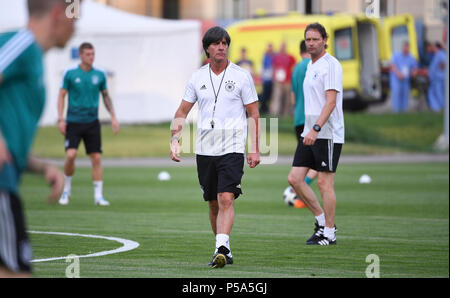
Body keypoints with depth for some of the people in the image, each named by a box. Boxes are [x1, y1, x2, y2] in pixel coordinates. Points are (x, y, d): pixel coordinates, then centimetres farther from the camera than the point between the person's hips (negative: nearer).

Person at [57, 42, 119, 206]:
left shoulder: (99, 75, 5)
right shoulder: (70, 74, -2)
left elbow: (106, 96, 15)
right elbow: (61, 96, 2)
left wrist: (113, 116, 6)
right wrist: (61, 119, -6)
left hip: (92, 122, 2)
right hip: (73, 122, -2)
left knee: (96, 158, -2)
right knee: (71, 155, -15)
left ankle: (98, 196, 4)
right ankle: (67, 189, 7)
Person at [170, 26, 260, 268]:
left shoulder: (241, 76, 0)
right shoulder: (197, 78, 7)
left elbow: (253, 114, 2)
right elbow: (182, 112, 12)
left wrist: (255, 149, -3)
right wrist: (175, 139, -2)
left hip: (232, 148, -4)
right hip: (204, 149, 4)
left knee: (226, 199, -18)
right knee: (213, 203, 9)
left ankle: (221, 249, -26)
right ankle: (224, 251, 22)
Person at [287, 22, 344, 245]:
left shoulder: (331, 65, -11)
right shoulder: (310, 66, 17)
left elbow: (331, 101, -19)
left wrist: (316, 129, -27)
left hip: (327, 134, -9)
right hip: (310, 133, 9)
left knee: (324, 183, -5)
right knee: (294, 178, 2)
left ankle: (328, 233, 4)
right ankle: (322, 220, 15)